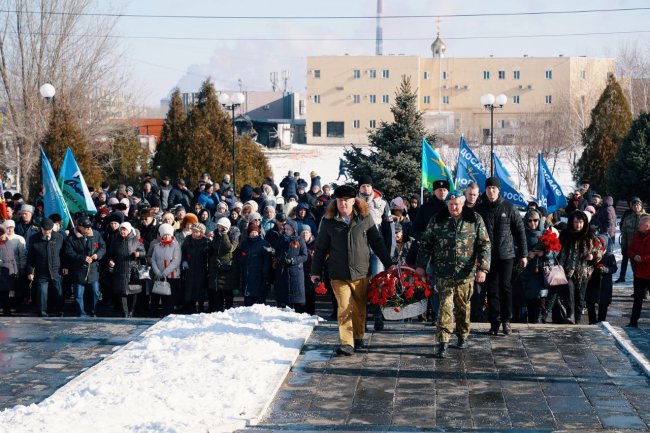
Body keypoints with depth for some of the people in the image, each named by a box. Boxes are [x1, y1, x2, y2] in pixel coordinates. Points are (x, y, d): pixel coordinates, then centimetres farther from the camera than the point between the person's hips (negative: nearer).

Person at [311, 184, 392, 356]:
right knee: (344, 308, -8)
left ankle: (358, 337, 30)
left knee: (360, 308, 11)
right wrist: (315, 271, 7)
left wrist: (389, 264, 7)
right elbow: (320, 248, 8)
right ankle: (347, 343, -8)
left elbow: (377, 242, 8)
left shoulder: (364, 218, 2)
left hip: (360, 272, 1)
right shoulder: (328, 221, 1)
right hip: (339, 274, -1)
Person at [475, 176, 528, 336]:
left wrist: (523, 254, 1)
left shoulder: (509, 208, 0)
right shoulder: (479, 209, 4)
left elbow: (520, 231, 3)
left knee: (505, 286, -3)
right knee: (491, 288, 4)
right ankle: (494, 321, 11)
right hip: (487, 255, 2)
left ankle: (506, 320, 8)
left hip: (506, 254, -2)